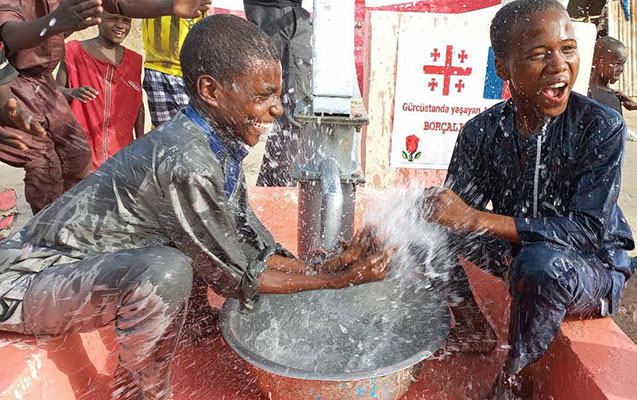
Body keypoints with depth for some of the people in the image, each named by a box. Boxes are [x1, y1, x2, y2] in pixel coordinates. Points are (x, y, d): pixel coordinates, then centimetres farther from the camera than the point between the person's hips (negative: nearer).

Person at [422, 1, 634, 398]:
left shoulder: (601, 126, -20)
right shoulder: (482, 131, -10)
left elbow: (589, 230, -27)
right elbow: (457, 208, -8)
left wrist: (476, 219, -36)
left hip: (595, 267, -3)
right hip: (515, 253, 4)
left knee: (541, 262, -38)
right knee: (430, 216, -12)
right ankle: (474, 331, 3)